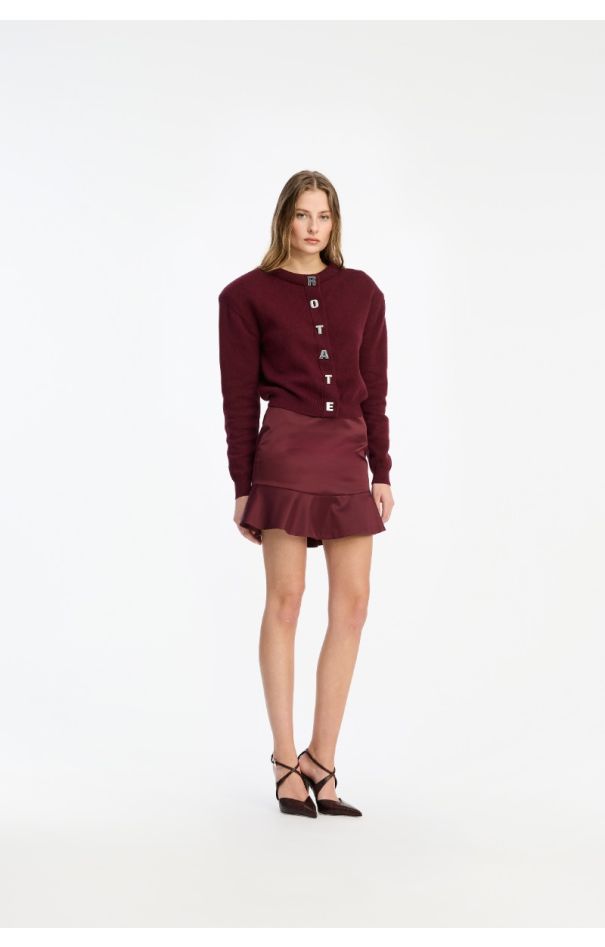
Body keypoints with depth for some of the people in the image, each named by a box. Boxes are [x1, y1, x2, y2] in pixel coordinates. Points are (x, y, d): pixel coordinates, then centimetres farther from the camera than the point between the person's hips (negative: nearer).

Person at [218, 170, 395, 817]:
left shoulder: (362, 292, 12)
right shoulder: (248, 295, 2)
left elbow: (374, 389, 12)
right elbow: (239, 397, 0)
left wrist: (382, 472, 6)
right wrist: (243, 487, -4)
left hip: (349, 456, 4)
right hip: (287, 451, -4)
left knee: (352, 604, 1)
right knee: (285, 599, -1)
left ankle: (321, 759, 11)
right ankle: (286, 759, 10)